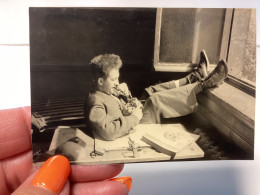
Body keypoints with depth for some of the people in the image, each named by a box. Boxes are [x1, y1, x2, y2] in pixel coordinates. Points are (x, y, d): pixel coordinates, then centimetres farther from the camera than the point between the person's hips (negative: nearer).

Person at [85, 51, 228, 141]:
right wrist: (134, 117, -29)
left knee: (152, 93, 8)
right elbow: (108, 132, -40)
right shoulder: (95, 104, -27)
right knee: (155, 101, -23)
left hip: (135, 119, 11)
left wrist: (125, 95, -6)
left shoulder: (105, 91, 4)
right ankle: (205, 83, -12)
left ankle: (196, 76, 11)